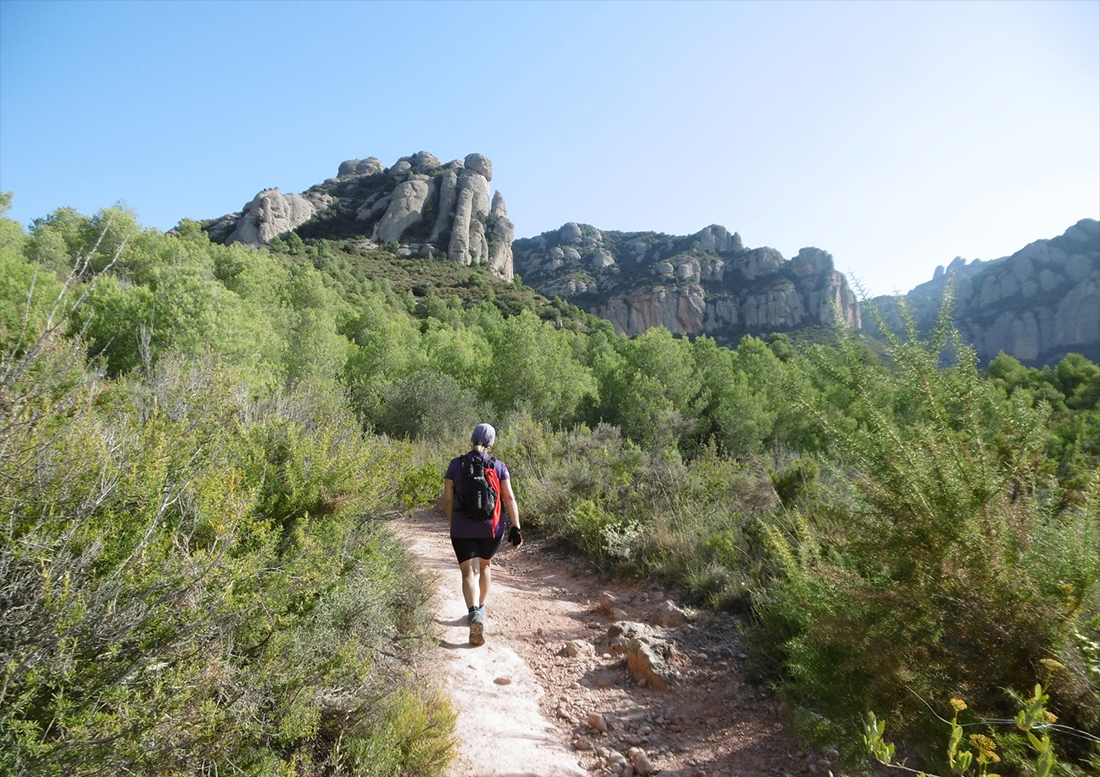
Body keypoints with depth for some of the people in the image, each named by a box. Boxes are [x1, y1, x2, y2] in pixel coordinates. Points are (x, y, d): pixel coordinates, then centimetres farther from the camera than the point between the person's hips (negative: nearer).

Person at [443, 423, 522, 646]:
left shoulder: (455, 464, -1)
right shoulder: (498, 466, -1)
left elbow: (448, 499, 0)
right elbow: (510, 498, -6)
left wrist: (453, 524, 13)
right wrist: (516, 527, -3)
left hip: (462, 529, -1)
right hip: (492, 528, 2)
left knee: (469, 573, 0)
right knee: (485, 565, 25)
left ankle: (474, 614, -24)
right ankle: (480, 609, 35)